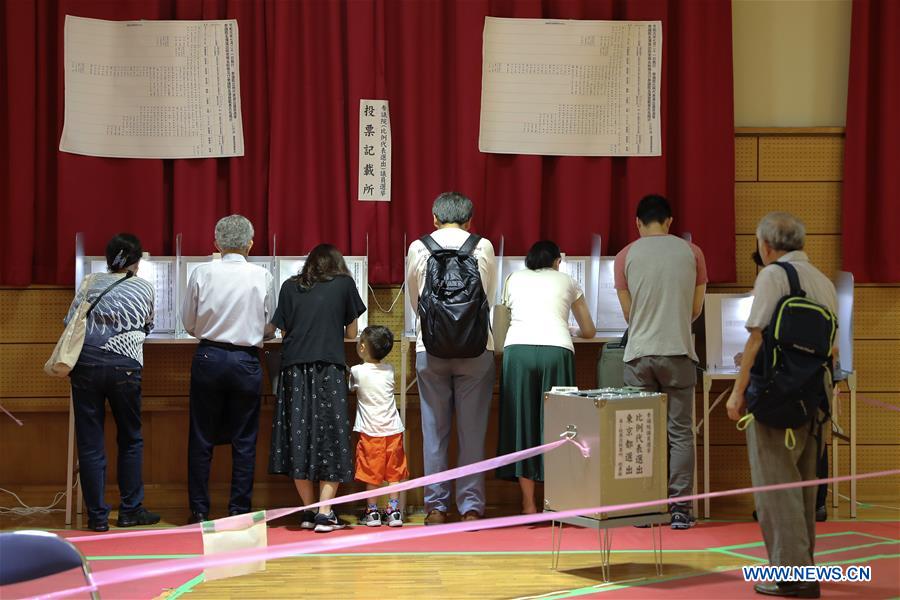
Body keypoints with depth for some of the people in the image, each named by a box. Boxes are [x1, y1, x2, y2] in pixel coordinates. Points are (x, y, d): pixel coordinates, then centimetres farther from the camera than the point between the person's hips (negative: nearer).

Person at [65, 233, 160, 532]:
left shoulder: (90, 283, 11)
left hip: (86, 362, 1)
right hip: (124, 364, -1)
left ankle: (97, 516, 6)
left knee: (90, 443, 4)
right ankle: (130, 510, 18)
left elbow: (70, 322, 9)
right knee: (130, 440, 15)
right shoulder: (144, 288, 9)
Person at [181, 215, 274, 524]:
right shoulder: (262, 276, -4)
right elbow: (269, 324, 5)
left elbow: (189, 323, 3)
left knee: (201, 438, 8)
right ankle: (239, 510, 9)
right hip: (246, 361, 0)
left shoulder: (202, 273, -4)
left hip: (209, 358, 0)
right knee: (244, 440, 8)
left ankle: (199, 510, 10)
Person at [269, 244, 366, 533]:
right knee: (331, 437, 1)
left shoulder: (290, 287, 14)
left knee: (298, 436, 7)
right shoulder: (344, 284, 11)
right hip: (329, 367, -2)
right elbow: (351, 332, 14)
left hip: (294, 368, 2)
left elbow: (283, 329, 12)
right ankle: (324, 513, -8)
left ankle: (309, 511, 10)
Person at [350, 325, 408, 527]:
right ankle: (393, 510, 10)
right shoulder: (389, 371, 1)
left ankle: (372, 511, 11)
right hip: (393, 429, 3)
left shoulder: (357, 372, -9)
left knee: (372, 474, 6)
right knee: (393, 472, 9)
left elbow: (350, 387, 7)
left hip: (370, 431, -3)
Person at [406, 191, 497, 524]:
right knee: (472, 431, 3)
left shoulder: (418, 248, 4)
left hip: (430, 347, 1)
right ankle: (471, 506, 4)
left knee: (434, 429, 6)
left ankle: (436, 506, 8)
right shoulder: (483, 247, 3)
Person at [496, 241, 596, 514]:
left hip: (518, 349, 1)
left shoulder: (514, 279, 24)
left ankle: (528, 503, 4)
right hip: (556, 350, -1)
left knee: (521, 422, 5)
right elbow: (589, 331, 30)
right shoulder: (566, 282, 23)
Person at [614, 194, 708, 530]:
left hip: (639, 354, 0)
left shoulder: (626, 257, 2)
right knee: (680, 432, 4)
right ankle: (680, 509, 1)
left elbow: (628, 312, 7)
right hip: (679, 352, 0)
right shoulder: (691, 253, 3)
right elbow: (696, 309, 9)